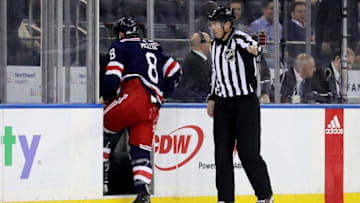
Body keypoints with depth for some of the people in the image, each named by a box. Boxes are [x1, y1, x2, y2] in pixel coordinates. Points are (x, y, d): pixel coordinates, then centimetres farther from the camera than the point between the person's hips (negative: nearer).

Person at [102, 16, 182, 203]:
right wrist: (162, 94, 35)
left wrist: (106, 97, 15)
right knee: (141, 150, 4)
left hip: (133, 97, -6)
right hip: (153, 107, 6)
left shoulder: (119, 46, 10)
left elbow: (112, 78, -2)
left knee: (101, 128, 8)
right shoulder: (155, 48, 31)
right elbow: (174, 71, 27)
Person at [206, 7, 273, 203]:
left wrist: (252, 49, -60)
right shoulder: (215, 45, 12)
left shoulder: (239, 39, -12)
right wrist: (212, 98, 23)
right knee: (222, 152, 4)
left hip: (245, 104, -7)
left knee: (248, 153, -7)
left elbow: (250, 45, -37)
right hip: (223, 105, 7)